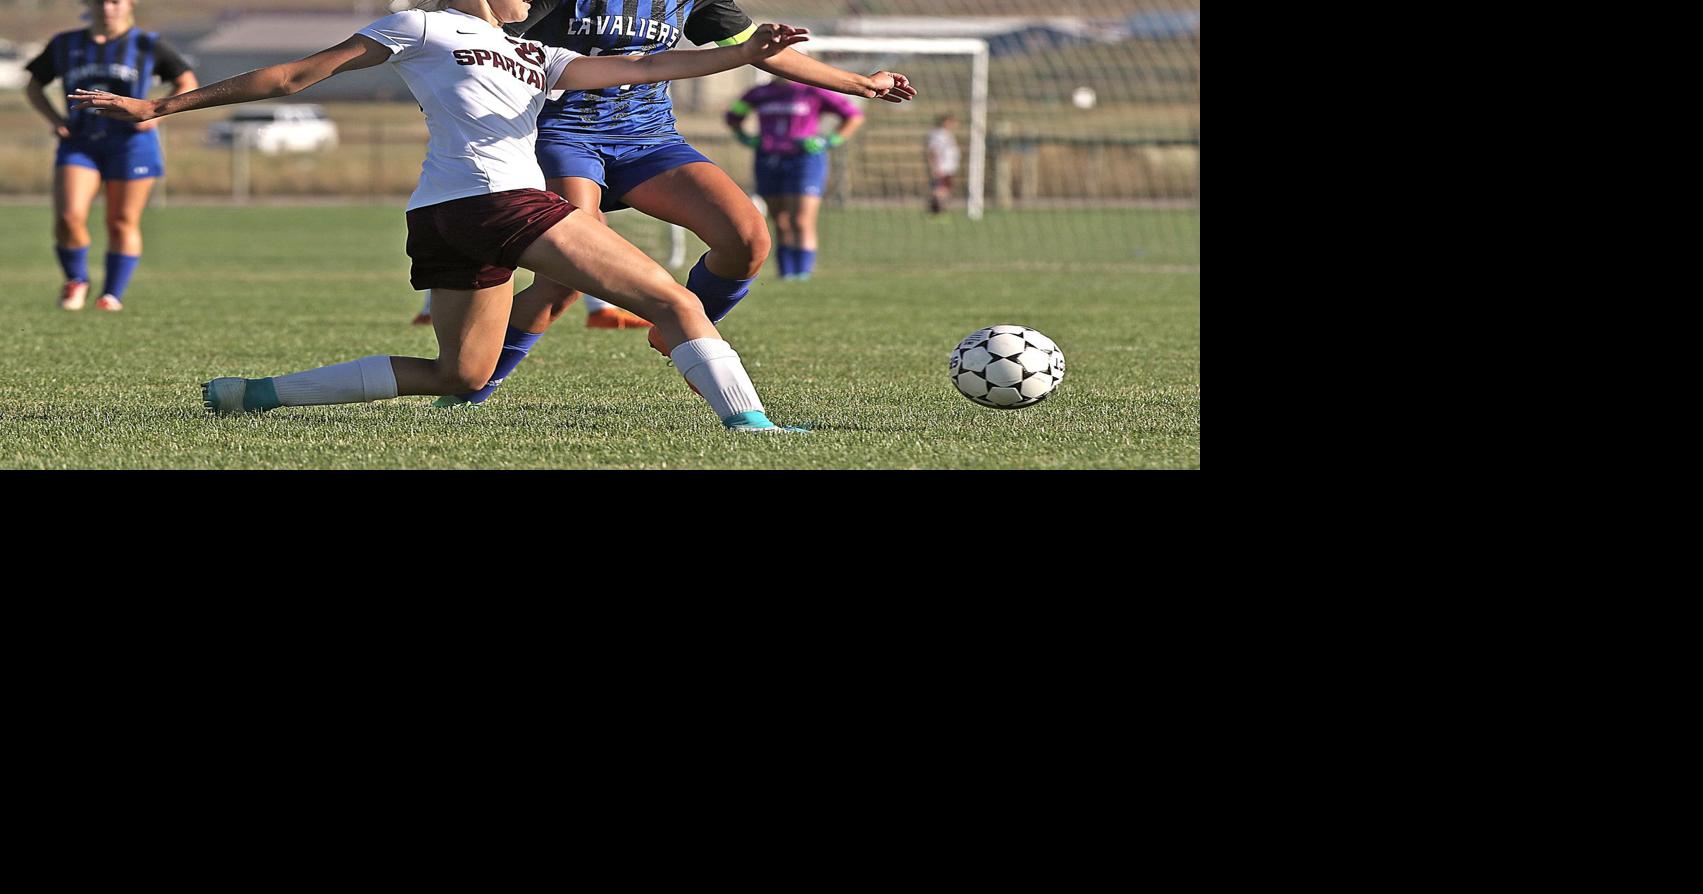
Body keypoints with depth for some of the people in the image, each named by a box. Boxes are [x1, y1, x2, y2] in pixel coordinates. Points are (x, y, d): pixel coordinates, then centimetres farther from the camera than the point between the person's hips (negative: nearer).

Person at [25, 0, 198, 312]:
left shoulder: (147, 46, 3)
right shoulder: (65, 46, 9)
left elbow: (187, 84, 8)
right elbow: (34, 85, 19)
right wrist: (54, 118, 2)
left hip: (130, 143, -1)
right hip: (80, 144, 1)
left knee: (122, 223, 0)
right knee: (67, 218, -13)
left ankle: (113, 294, 12)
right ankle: (76, 280, 10)